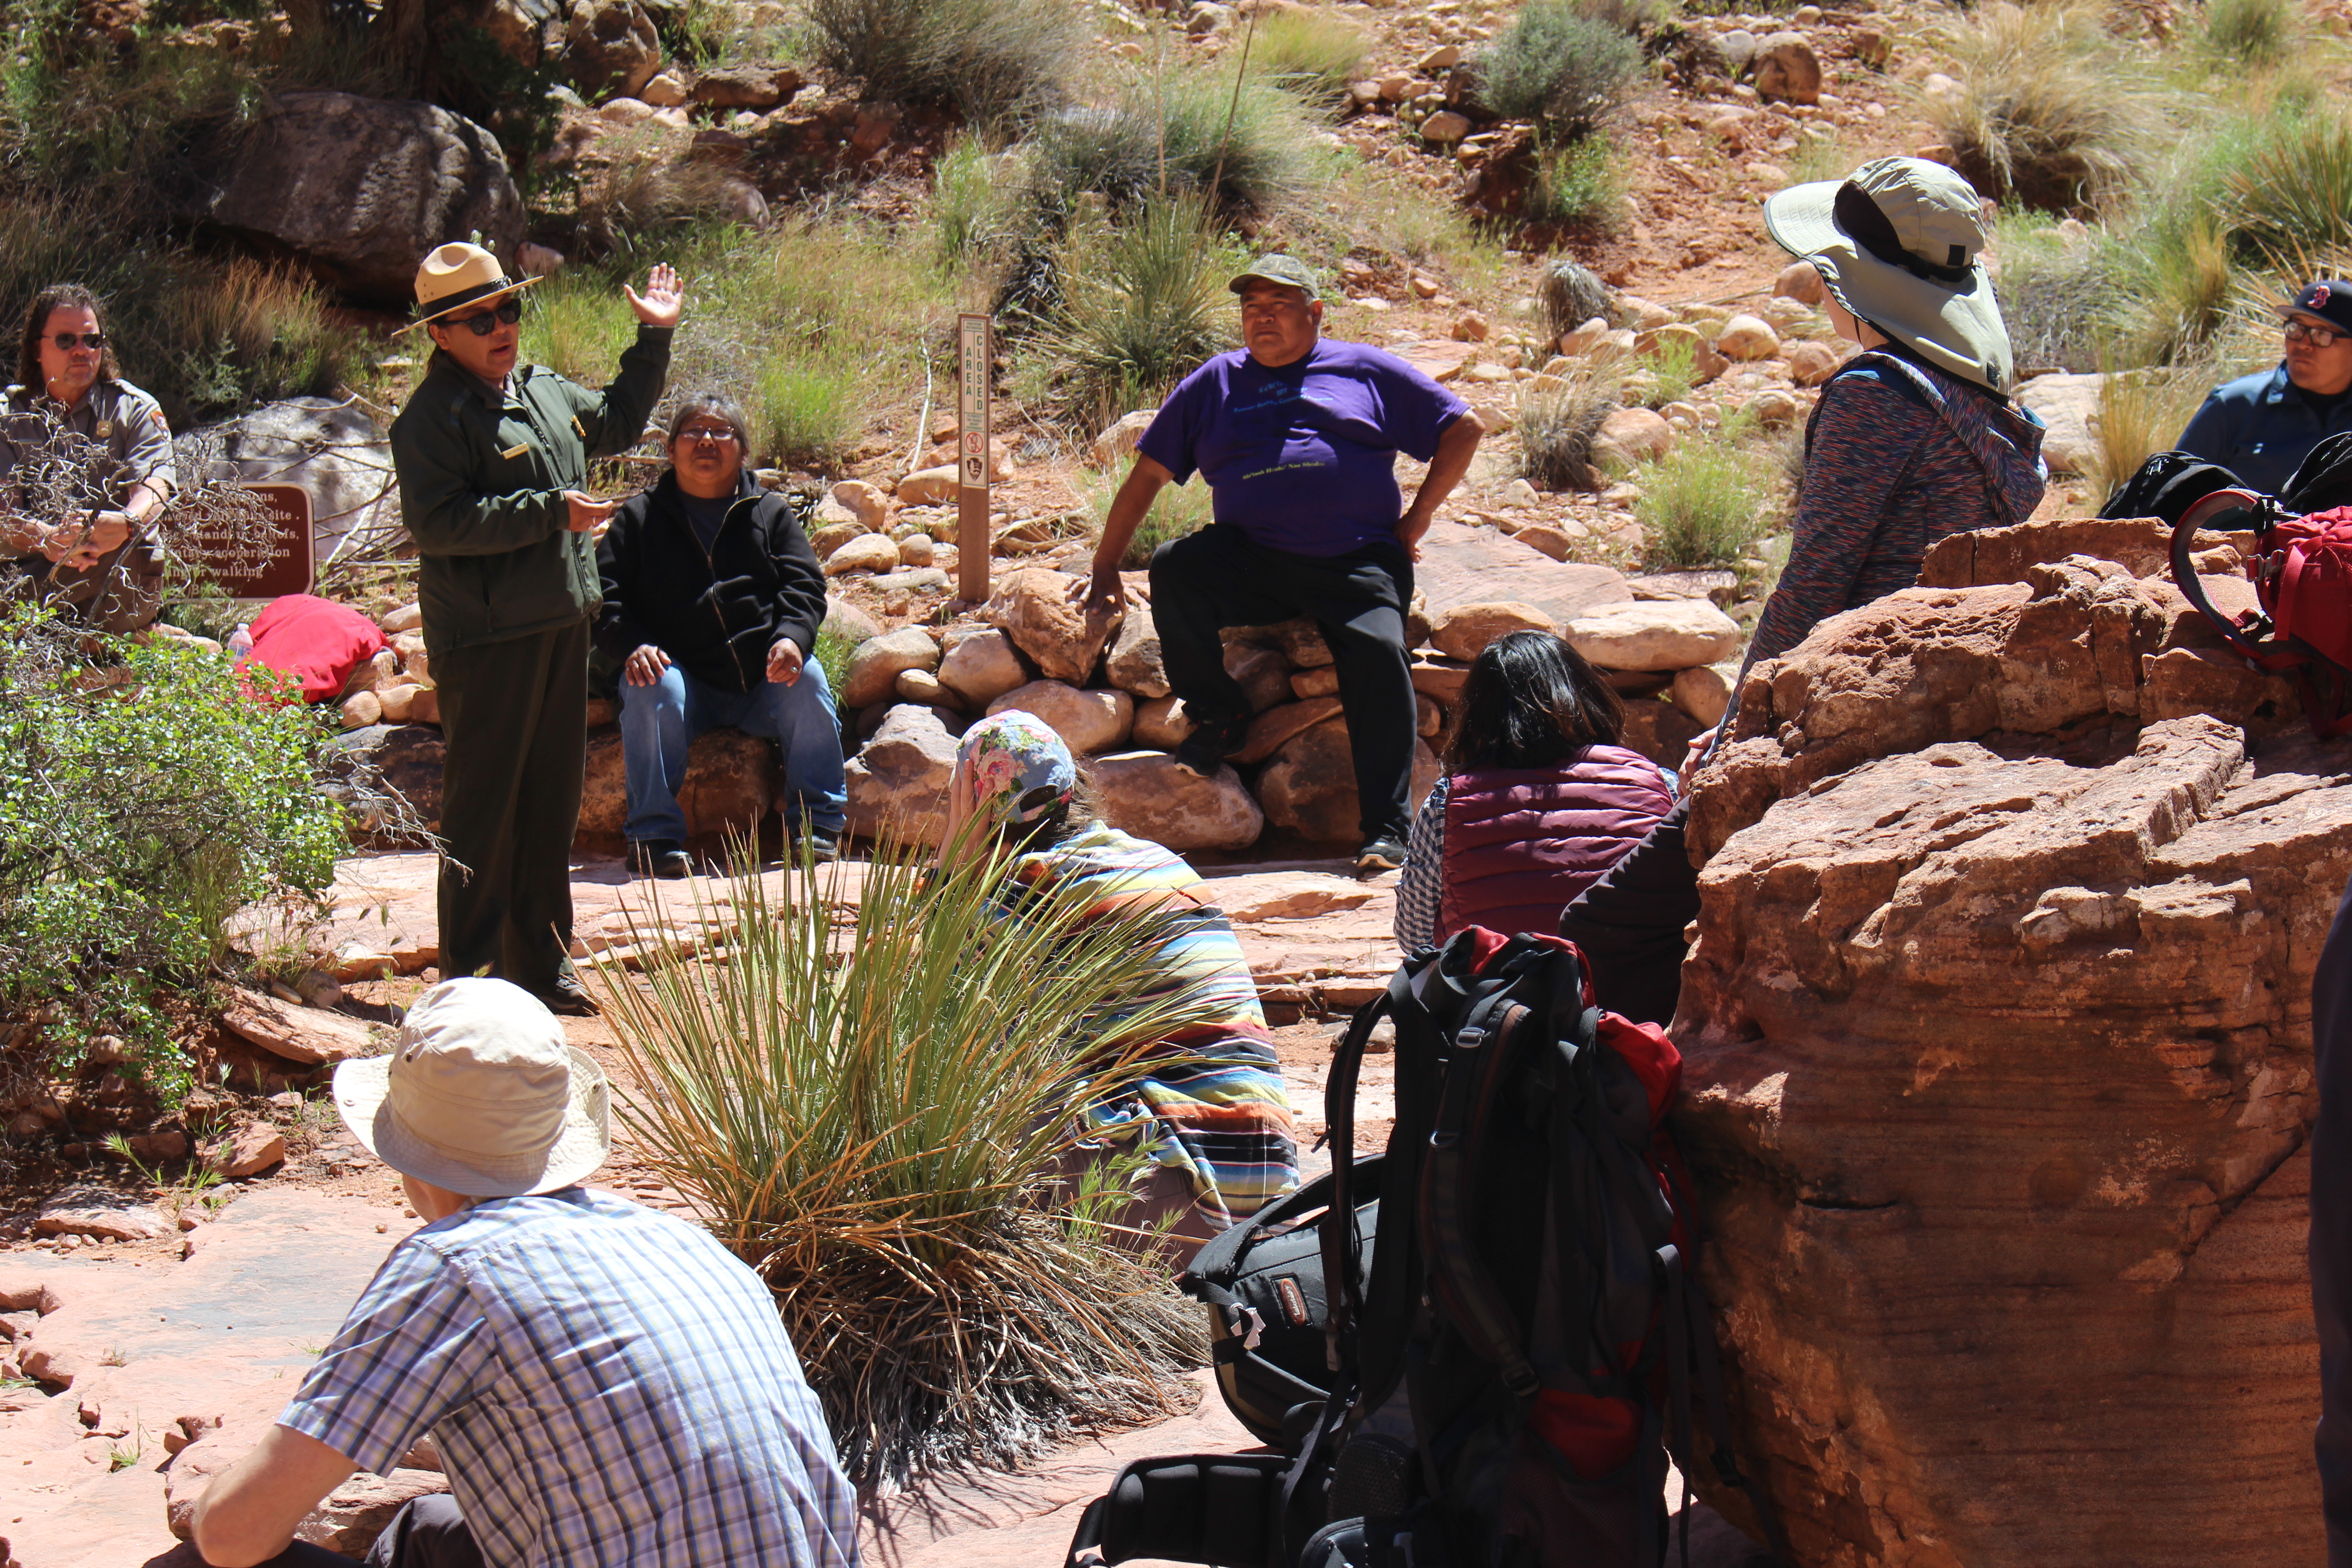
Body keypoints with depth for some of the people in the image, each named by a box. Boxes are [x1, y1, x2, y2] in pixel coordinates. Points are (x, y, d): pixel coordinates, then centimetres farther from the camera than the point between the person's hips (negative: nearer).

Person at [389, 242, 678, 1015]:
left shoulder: (546, 390, 14)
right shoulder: (432, 417, -12)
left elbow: (616, 422, 33)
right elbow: (438, 522, -23)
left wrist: (654, 337, 26)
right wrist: (551, 512, -23)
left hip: (563, 627, 8)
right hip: (485, 640, -8)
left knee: (553, 802, 14)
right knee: (482, 810, -3)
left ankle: (543, 965, 25)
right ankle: (471, 977, 4)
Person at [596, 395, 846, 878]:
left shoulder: (770, 512, 16)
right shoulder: (641, 517, 13)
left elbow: (804, 585, 5)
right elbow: (606, 589, 4)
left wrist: (792, 637, -17)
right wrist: (632, 645, -17)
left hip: (763, 679, 1)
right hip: (683, 671, -1)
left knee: (808, 682, -28)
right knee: (652, 692, -33)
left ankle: (817, 823, -15)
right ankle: (653, 834, -24)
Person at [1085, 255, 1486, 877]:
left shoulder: (1365, 370, 16)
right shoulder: (1214, 384, 21)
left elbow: (1464, 429, 17)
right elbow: (1148, 474, 22)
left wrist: (1416, 519, 8)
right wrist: (1105, 569, 15)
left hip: (1357, 563, -2)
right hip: (1249, 563, 2)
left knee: (1379, 651, -29)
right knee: (1174, 567, -27)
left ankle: (1387, 830, -26)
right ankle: (1217, 716, -6)